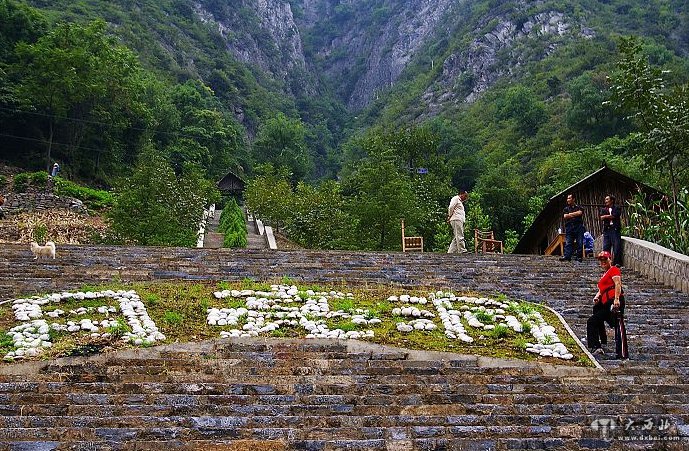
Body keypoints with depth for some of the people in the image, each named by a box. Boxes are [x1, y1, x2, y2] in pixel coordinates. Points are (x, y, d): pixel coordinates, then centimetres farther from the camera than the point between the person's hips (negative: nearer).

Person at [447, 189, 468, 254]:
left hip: (460, 221, 10)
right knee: (460, 236, -14)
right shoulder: (455, 198, 0)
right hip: (456, 220, -10)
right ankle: (462, 251, -18)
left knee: (457, 237, 6)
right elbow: (450, 207, -12)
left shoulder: (460, 201, 31)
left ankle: (450, 251, 4)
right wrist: (449, 216, -5)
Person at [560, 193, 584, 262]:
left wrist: (570, 214, -3)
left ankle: (578, 256, 1)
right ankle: (567, 256, -15)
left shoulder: (579, 207, 13)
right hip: (569, 227, 1)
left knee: (579, 243, -3)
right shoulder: (566, 209, 16)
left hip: (579, 227, -1)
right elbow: (565, 216, -1)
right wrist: (575, 214, -2)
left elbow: (580, 213, -8)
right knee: (568, 243, -8)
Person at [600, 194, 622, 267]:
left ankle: (617, 263, -2)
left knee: (616, 247, -7)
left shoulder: (617, 208, 7)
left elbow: (615, 216, -10)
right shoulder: (603, 209, 18)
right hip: (606, 230, 4)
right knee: (606, 247, 0)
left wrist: (606, 216, 0)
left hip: (615, 229, -4)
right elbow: (601, 218, 1)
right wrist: (610, 216, -10)